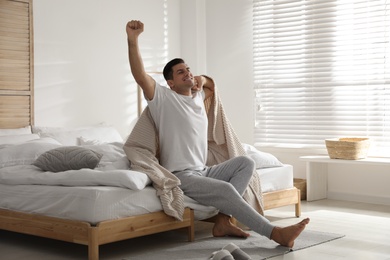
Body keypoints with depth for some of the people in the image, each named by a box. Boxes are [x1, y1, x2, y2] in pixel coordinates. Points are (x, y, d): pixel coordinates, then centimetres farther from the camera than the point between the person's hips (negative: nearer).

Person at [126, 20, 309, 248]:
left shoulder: (197, 97, 16)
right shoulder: (163, 98, -5)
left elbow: (212, 85, 38)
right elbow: (141, 76, -21)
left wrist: (202, 79, 12)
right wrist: (133, 39, -33)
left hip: (203, 171, 8)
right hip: (181, 176, -8)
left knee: (246, 163, -8)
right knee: (226, 189, -29)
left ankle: (223, 221, -15)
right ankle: (276, 233, -27)